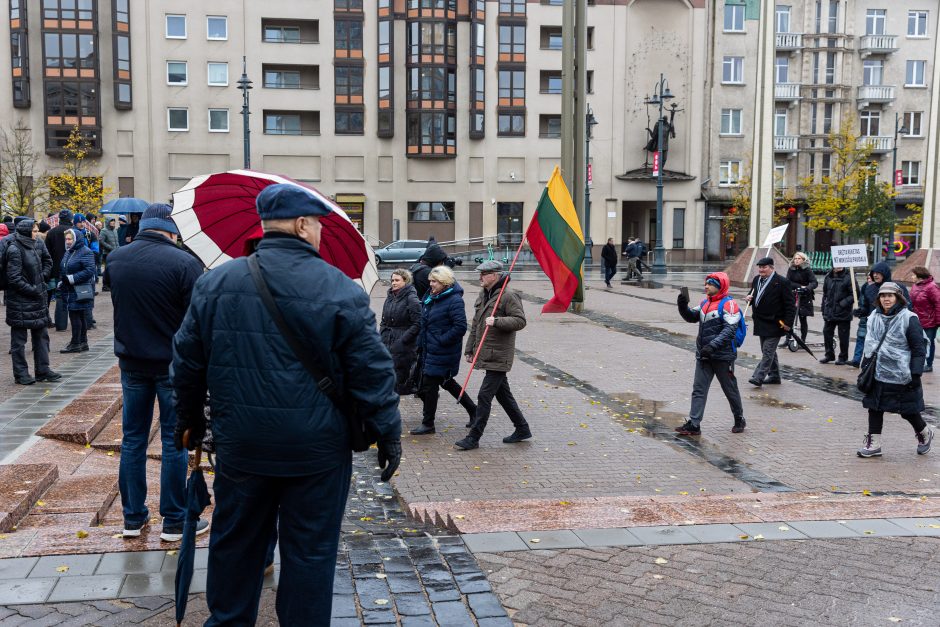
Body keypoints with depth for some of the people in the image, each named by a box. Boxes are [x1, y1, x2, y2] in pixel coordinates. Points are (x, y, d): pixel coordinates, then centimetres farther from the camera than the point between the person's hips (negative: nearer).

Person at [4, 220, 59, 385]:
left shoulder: (37, 244, 4)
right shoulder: (14, 250, -17)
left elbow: (47, 261, 21)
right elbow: (14, 278, -19)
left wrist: (43, 276, 7)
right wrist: (33, 290, -16)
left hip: (38, 299, 8)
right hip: (20, 301, -8)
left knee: (41, 335, 12)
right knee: (19, 338, 4)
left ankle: (42, 370, 21)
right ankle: (20, 373, 12)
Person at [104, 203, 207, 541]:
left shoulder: (116, 259, -1)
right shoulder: (184, 262, -18)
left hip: (131, 361, 5)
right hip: (173, 363, -5)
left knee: (133, 438, 14)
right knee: (174, 441, 5)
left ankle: (133, 516, 23)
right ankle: (174, 521, 13)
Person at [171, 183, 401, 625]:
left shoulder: (215, 283, 0)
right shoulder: (340, 290, -11)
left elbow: (187, 361, 7)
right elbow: (372, 371, -10)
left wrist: (189, 420, 21)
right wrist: (388, 433, 0)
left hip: (240, 444, 4)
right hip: (317, 452, -3)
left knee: (235, 542, 21)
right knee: (310, 551, 10)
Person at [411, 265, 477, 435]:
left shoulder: (454, 300, -17)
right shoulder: (431, 298, 9)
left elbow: (460, 327, -23)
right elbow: (424, 323, 19)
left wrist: (441, 340, -20)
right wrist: (421, 344, 12)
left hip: (442, 353, -9)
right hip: (429, 350, 9)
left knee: (429, 384, -2)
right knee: (446, 382, 19)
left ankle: (428, 424, 11)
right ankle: (472, 409, 34)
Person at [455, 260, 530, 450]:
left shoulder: (508, 295, -13)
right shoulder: (483, 295, 14)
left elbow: (520, 321, -18)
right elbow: (475, 325, 19)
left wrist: (497, 321, -28)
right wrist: (469, 349, 18)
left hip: (498, 356, -9)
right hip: (486, 355, 9)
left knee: (484, 395, -7)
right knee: (503, 394, 16)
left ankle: (474, 437, 0)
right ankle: (522, 429, 29)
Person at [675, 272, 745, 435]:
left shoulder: (728, 304, -13)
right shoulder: (705, 302, 11)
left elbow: (729, 330, -21)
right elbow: (692, 317, 16)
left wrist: (712, 345, -29)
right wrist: (683, 306, -4)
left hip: (723, 356, -7)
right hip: (703, 355, 7)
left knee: (730, 389, 10)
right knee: (698, 389, 2)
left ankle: (739, 420, 28)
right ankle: (693, 424, 2)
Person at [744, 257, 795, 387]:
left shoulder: (782, 282, -12)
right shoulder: (757, 279, 10)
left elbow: (790, 304, -11)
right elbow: (753, 295, 23)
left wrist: (787, 322, -15)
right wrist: (749, 298, -2)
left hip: (774, 324, -8)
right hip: (761, 322, 8)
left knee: (768, 351, -9)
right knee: (768, 350, 16)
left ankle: (758, 377, -12)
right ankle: (774, 375, 27)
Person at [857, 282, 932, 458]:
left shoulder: (909, 319, -11)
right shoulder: (874, 317, 6)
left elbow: (919, 349, -10)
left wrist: (915, 374, -15)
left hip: (901, 376, -5)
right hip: (878, 373, 5)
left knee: (908, 410, 7)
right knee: (874, 407, 4)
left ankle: (925, 433, 35)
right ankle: (874, 443, 12)